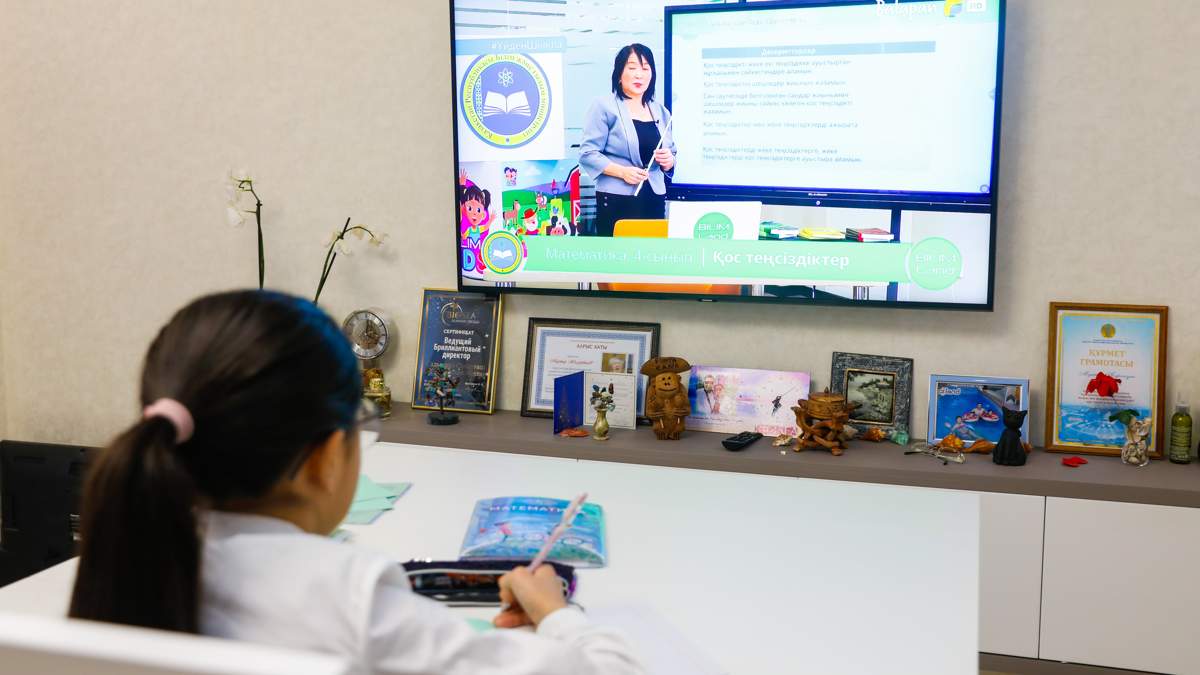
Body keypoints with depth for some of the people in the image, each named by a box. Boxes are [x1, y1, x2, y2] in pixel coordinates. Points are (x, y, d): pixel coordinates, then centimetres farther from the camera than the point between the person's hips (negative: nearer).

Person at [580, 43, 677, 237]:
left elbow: (671, 158, 24)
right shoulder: (605, 107, -1)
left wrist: (668, 161, 0)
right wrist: (622, 172, -18)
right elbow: (588, 154, -7)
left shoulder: (661, 112, 17)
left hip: (655, 201, 5)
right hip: (616, 201, -5)